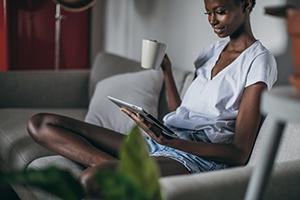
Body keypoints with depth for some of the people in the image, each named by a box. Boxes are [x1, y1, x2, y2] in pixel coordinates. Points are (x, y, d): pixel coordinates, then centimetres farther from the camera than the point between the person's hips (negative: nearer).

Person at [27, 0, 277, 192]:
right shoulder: (214, 49, 22)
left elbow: (239, 153, -10)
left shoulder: (259, 60, -2)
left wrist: (167, 141, -22)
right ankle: (118, 167, -23)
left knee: (94, 177, -41)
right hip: (158, 143, 9)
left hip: (198, 155, -9)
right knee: (40, 123, -6)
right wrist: (166, 70, 13)